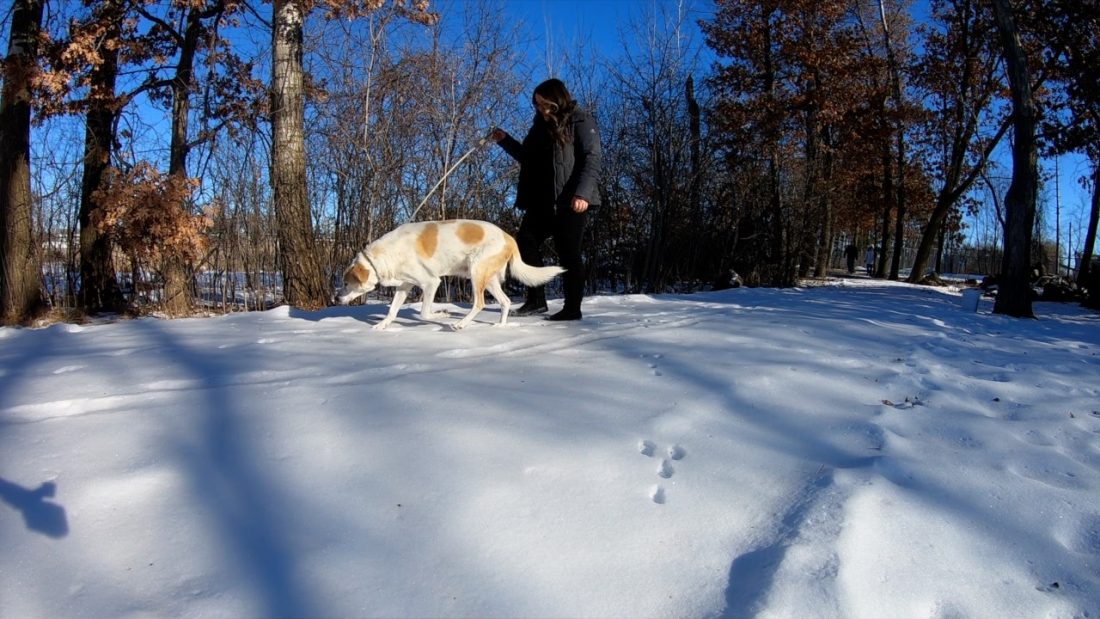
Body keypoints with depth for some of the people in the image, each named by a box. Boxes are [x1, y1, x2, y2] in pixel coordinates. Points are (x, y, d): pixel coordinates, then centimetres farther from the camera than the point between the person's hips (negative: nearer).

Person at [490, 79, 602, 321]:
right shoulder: (542, 125, 21)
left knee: (568, 252, -6)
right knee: (525, 242, 6)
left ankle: (572, 308, 3)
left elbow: (593, 158, -12)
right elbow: (528, 157, 31)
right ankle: (536, 300, 14)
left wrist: (583, 193, -24)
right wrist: (505, 141, 19)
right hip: (541, 201, 8)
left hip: (569, 201, -8)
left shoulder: (581, 121, -2)